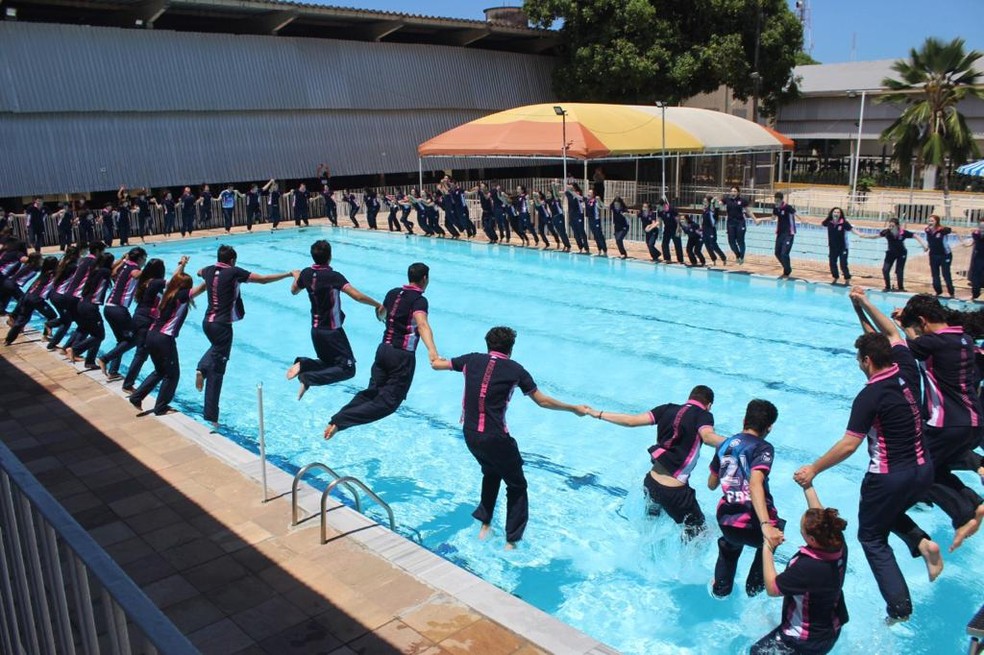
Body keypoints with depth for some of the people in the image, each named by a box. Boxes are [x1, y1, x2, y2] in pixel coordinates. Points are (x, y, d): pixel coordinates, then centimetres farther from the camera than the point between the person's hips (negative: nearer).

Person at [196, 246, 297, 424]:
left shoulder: (209, 270, 8)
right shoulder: (234, 272, -10)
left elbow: (199, 272, 34)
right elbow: (263, 279, -13)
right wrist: (290, 274, -7)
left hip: (207, 322, 7)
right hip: (222, 325, -7)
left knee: (217, 347, 38)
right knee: (216, 370, -4)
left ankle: (201, 368, 11)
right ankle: (210, 417, -2)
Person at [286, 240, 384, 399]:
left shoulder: (306, 273, 0)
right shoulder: (333, 276, -19)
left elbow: (294, 291, 20)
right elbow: (357, 296, -27)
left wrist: (297, 277, 40)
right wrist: (378, 305, -14)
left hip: (315, 330, 8)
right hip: (332, 331, -7)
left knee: (329, 363, 25)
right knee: (347, 369, -4)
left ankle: (302, 364, -4)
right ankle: (309, 379, -20)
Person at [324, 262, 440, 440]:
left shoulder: (393, 293, 8)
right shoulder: (419, 300, -13)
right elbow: (422, 324, -34)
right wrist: (432, 351, -50)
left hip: (383, 349, 7)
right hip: (402, 356, -7)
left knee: (371, 392, 13)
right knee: (387, 402, -4)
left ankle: (337, 419, -3)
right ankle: (340, 421, -18)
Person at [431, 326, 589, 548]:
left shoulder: (472, 359, 5)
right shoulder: (515, 369, -3)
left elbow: (436, 364, 16)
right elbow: (542, 401, 3)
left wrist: (435, 358, 41)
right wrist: (575, 409, 15)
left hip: (469, 434, 5)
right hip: (495, 438, -5)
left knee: (491, 473, 32)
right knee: (517, 486, 15)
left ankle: (484, 525, 37)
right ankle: (511, 541, 14)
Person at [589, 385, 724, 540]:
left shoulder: (667, 409, 6)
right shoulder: (703, 415, -7)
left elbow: (632, 420, 2)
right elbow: (707, 436, -29)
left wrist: (598, 414, 10)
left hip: (650, 481, 6)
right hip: (675, 491, -6)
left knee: (651, 518, 36)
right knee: (698, 533, 11)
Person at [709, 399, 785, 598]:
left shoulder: (724, 445, 9)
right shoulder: (763, 448, -9)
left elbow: (711, 484, 21)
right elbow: (755, 484, -27)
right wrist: (766, 525, -37)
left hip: (726, 520, 4)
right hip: (753, 524, -4)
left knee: (730, 547, 40)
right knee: (769, 541, 35)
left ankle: (721, 587, 51)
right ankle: (755, 586, 44)